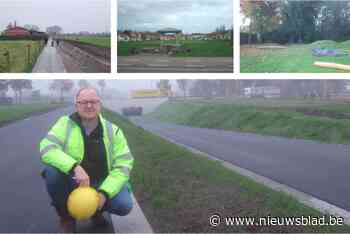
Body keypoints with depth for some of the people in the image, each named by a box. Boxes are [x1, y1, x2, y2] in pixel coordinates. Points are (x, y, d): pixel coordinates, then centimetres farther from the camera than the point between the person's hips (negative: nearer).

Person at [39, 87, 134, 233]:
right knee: (52, 171, -30)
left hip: (101, 184, 1)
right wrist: (75, 167, -38)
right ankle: (66, 217, -3)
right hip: (72, 182, 0)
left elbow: (123, 165, -10)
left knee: (124, 205, -24)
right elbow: (46, 149, -22)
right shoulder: (65, 123, -9)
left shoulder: (113, 131, -7)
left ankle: (97, 209, 13)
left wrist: (104, 192, -24)